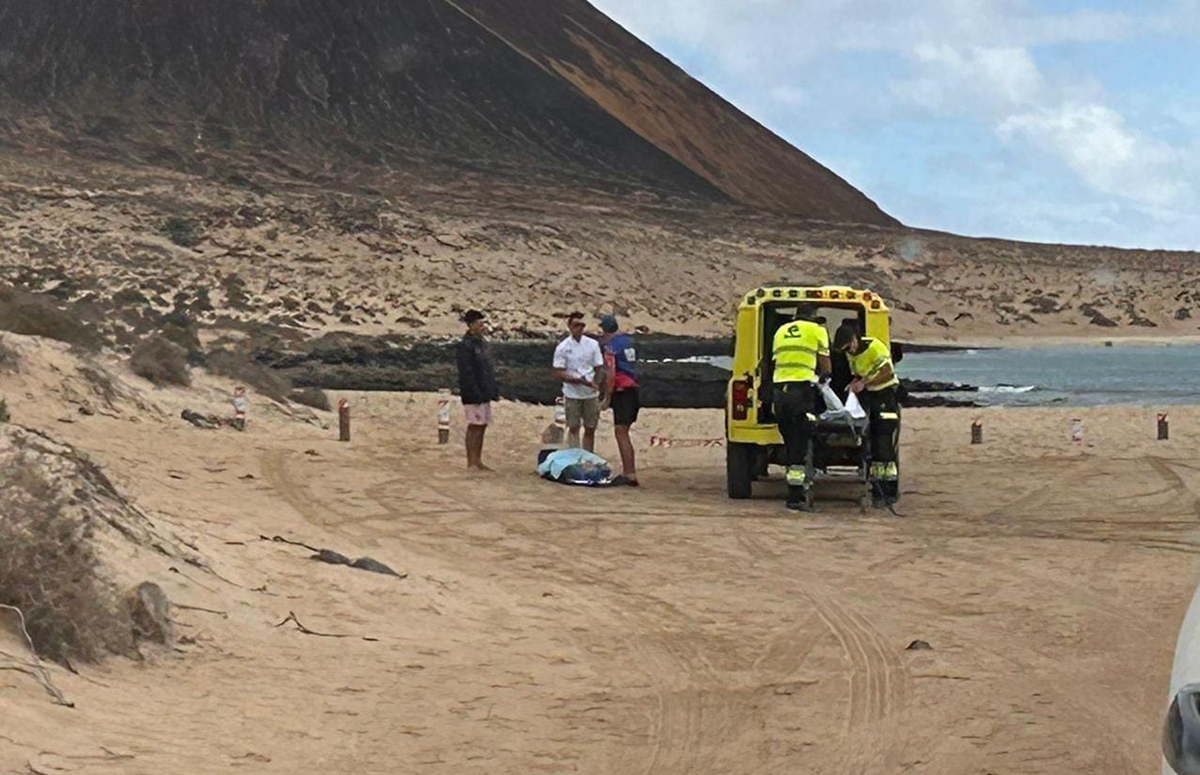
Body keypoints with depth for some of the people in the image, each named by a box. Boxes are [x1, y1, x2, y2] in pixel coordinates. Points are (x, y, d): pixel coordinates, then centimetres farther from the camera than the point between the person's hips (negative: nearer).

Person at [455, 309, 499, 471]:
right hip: (473, 395, -9)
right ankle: (471, 464, 0)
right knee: (474, 427, -5)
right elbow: (466, 373, -18)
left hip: (484, 393, 9)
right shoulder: (465, 345, -14)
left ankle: (478, 461, 17)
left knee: (482, 427, 11)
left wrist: (494, 391, 15)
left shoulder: (482, 343, 13)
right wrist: (475, 394, -21)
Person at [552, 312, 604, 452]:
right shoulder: (563, 347, -5)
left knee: (590, 429, 7)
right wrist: (578, 380, -20)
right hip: (572, 394, -3)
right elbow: (559, 373, -8)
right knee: (573, 429, 2)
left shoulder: (593, 344, 3)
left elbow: (599, 368, 6)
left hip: (591, 393, 3)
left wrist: (596, 384, -13)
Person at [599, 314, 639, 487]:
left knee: (621, 433, -8)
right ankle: (627, 472, 18)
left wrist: (607, 398, -13)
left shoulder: (611, 346, -12)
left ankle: (630, 474, -12)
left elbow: (611, 375, -18)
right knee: (622, 432, 15)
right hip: (633, 390, 9)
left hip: (621, 392, -9)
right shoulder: (628, 340, 13)